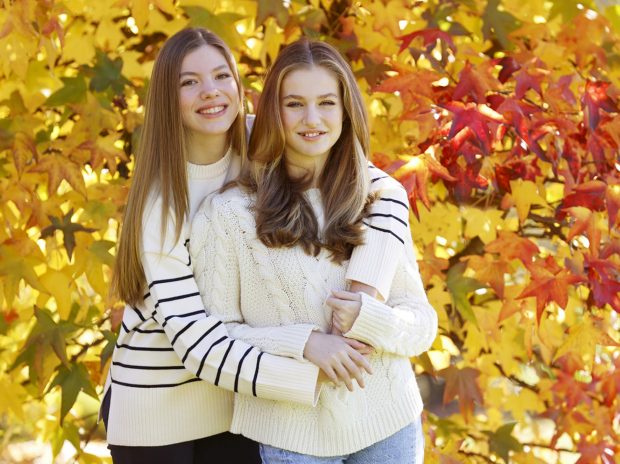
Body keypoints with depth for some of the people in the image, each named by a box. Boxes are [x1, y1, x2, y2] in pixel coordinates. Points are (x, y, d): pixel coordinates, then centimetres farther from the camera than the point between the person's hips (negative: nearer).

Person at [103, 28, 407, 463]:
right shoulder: (159, 202, -20)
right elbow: (196, 342, -25)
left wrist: (365, 283, -24)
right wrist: (310, 370, -33)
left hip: (238, 398, 4)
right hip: (156, 407, -4)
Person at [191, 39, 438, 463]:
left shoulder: (382, 200, 1)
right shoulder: (228, 213, -7)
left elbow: (423, 323, 3)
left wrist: (371, 320, -18)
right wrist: (302, 346, -19)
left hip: (389, 425, 2)